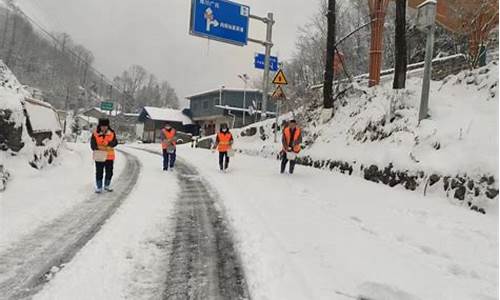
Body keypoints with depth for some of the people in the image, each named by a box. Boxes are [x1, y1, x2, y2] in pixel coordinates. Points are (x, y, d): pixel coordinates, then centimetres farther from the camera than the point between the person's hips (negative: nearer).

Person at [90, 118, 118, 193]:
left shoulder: (112, 133, 1)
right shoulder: (95, 134, -3)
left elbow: (115, 142, -9)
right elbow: (93, 144, -5)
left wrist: (109, 143, -28)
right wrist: (97, 148, -25)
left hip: (109, 156, 2)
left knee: (109, 172, 12)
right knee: (99, 173, 2)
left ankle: (107, 186, 31)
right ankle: (99, 187, 15)